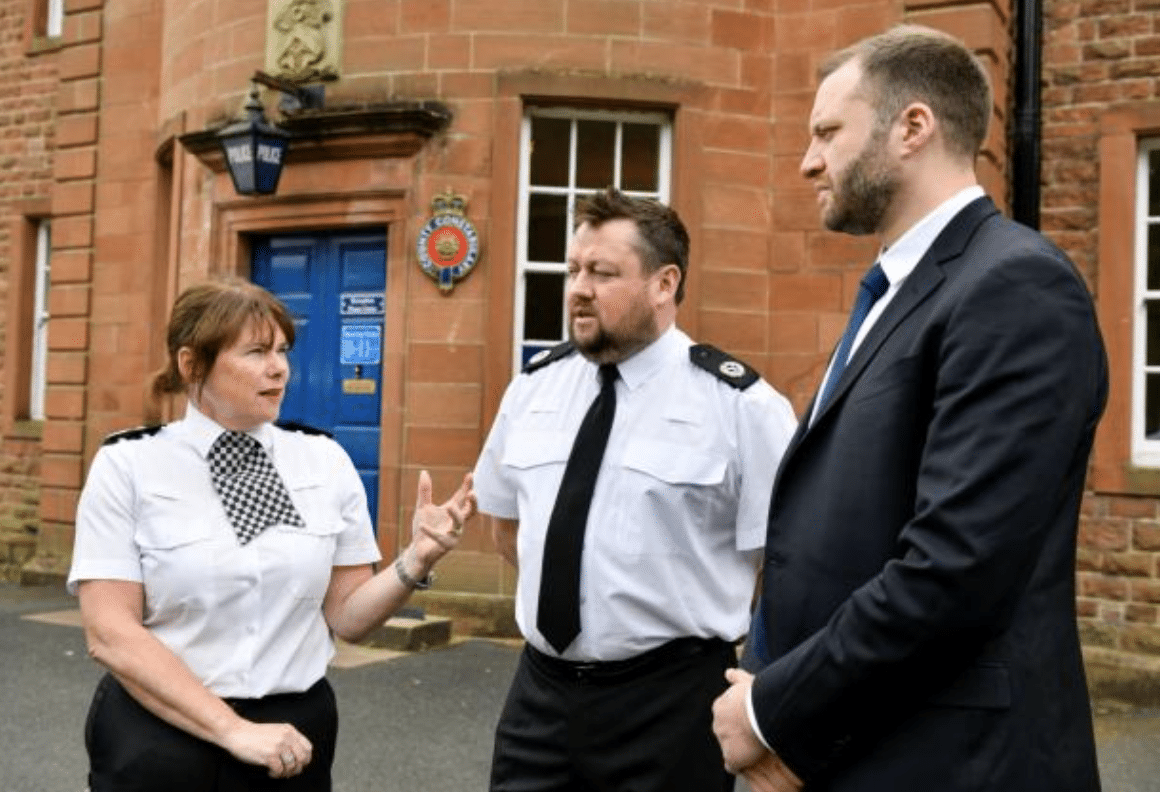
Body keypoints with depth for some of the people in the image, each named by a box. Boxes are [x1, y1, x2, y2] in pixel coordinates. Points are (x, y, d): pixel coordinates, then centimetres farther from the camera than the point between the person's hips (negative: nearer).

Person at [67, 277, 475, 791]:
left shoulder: (327, 461, -1)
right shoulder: (126, 465, -7)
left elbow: (347, 616, 2)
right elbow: (110, 632, -12)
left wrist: (416, 560, -16)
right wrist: (233, 729, -17)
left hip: (294, 738, 2)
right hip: (159, 735, -2)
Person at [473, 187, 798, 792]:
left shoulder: (740, 403, -11)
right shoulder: (532, 386, 3)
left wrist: (749, 693, -7)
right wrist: (559, 592, 8)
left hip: (671, 704, -4)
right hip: (540, 689, 4)